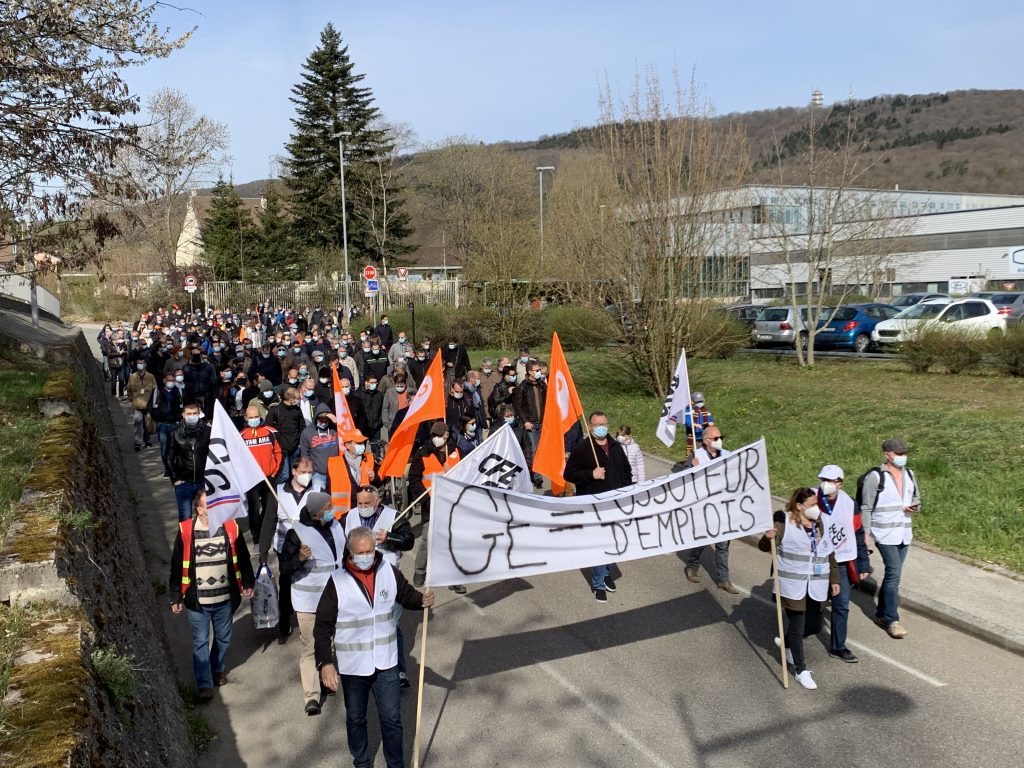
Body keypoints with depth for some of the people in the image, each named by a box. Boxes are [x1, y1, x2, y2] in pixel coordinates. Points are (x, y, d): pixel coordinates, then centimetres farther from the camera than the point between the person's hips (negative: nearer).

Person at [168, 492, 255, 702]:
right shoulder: (186, 530, -12)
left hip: (225, 598, 2)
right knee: (200, 642, 5)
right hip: (197, 600, -2)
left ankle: (218, 669, 43)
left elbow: (242, 558, 5)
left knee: (223, 638, 18)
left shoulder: (230, 527, -7)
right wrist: (175, 597, -2)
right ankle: (204, 684, 17)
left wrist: (247, 584, 9)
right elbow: (177, 566, -5)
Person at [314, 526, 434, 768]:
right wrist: (325, 662, -21)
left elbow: (406, 596, 7)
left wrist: (422, 600, -15)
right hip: (352, 665, -1)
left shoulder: (389, 571, -8)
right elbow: (323, 626, -12)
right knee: (355, 719, 19)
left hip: (386, 662, 1)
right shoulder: (337, 581, -16)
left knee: (392, 719, 9)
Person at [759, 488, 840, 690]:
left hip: (815, 586, 6)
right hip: (792, 586, -5)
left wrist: (834, 579, 12)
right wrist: (767, 538, -28)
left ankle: (786, 642, 40)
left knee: (813, 626, 12)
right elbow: (764, 547, -6)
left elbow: (829, 554, 13)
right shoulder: (784, 523, -12)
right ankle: (800, 669, 16)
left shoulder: (821, 525, 5)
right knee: (797, 627, 1)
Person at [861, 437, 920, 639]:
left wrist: (915, 507, -5)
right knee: (894, 574, -12)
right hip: (885, 534, -7)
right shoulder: (875, 477, -11)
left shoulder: (909, 474, 8)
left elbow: (916, 498, 19)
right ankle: (892, 620, -4)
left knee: (892, 574, 14)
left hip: (904, 534, 7)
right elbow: (866, 507, -8)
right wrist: (866, 533, -12)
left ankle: (881, 614, 26)